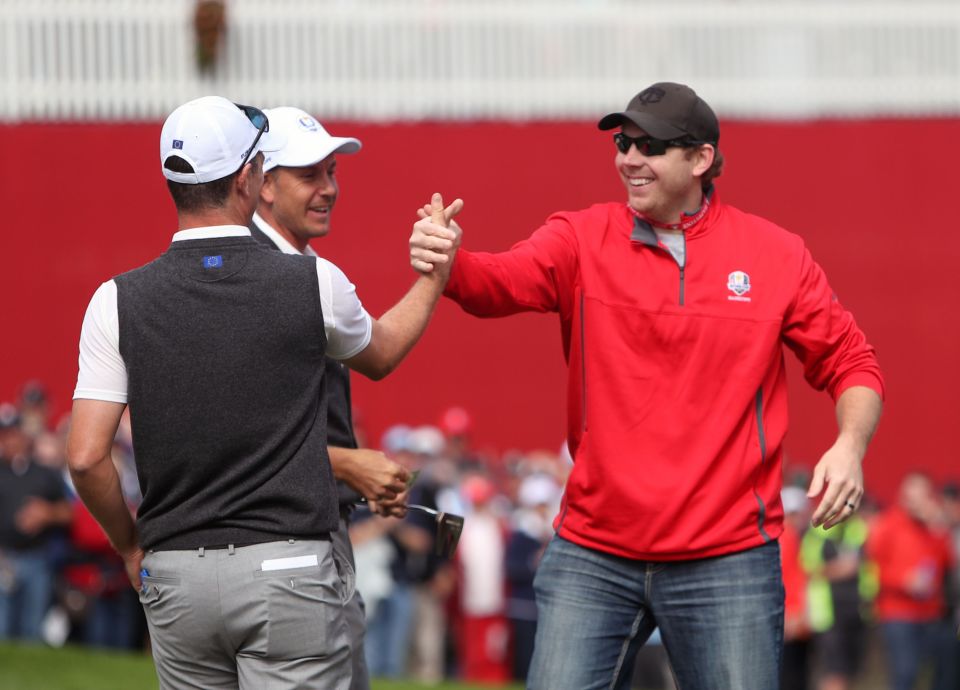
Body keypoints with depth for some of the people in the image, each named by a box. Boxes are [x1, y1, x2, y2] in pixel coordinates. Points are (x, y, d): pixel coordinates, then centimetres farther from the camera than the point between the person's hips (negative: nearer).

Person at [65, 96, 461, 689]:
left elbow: (86, 458, -4)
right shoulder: (313, 282, -2)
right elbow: (381, 355, 22)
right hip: (288, 568, -2)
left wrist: (131, 546, 13)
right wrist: (435, 270, 37)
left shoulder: (120, 301, -1)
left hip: (175, 575, 2)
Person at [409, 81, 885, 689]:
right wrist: (449, 263, -37)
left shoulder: (776, 256, 2)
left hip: (727, 559, -1)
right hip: (593, 557, 1)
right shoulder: (582, 240, 3)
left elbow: (850, 364, 8)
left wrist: (849, 447, -11)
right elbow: (500, 282, -15)